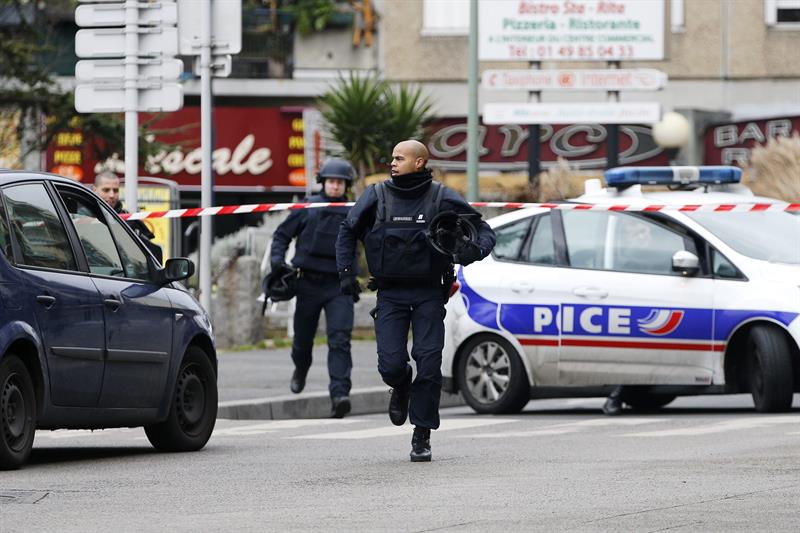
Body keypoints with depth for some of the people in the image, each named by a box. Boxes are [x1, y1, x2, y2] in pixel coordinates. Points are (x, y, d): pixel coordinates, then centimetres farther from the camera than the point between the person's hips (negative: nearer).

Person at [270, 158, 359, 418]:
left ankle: (339, 394, -26)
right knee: (303, 338, 13)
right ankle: (300, 370, 48)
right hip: (309, 284, 1)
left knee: (340, 339, -17)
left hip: (339, 285, -1)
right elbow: (282, 234, 10)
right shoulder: (307, 208, 3)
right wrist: (277, 261, -6)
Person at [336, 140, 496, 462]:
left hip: (429, 293, -1)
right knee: (391, 364, -10)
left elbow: (483, 230, 5)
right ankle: (401, 389, 28)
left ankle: (422, 437, 4)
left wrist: (474, 251, -17)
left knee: (429, 365, -7)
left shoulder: (442, 199, -2)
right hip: (390, 294, 1)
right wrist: (346, 273, 5)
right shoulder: (377, 197, 1)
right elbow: (347, 233, 15)